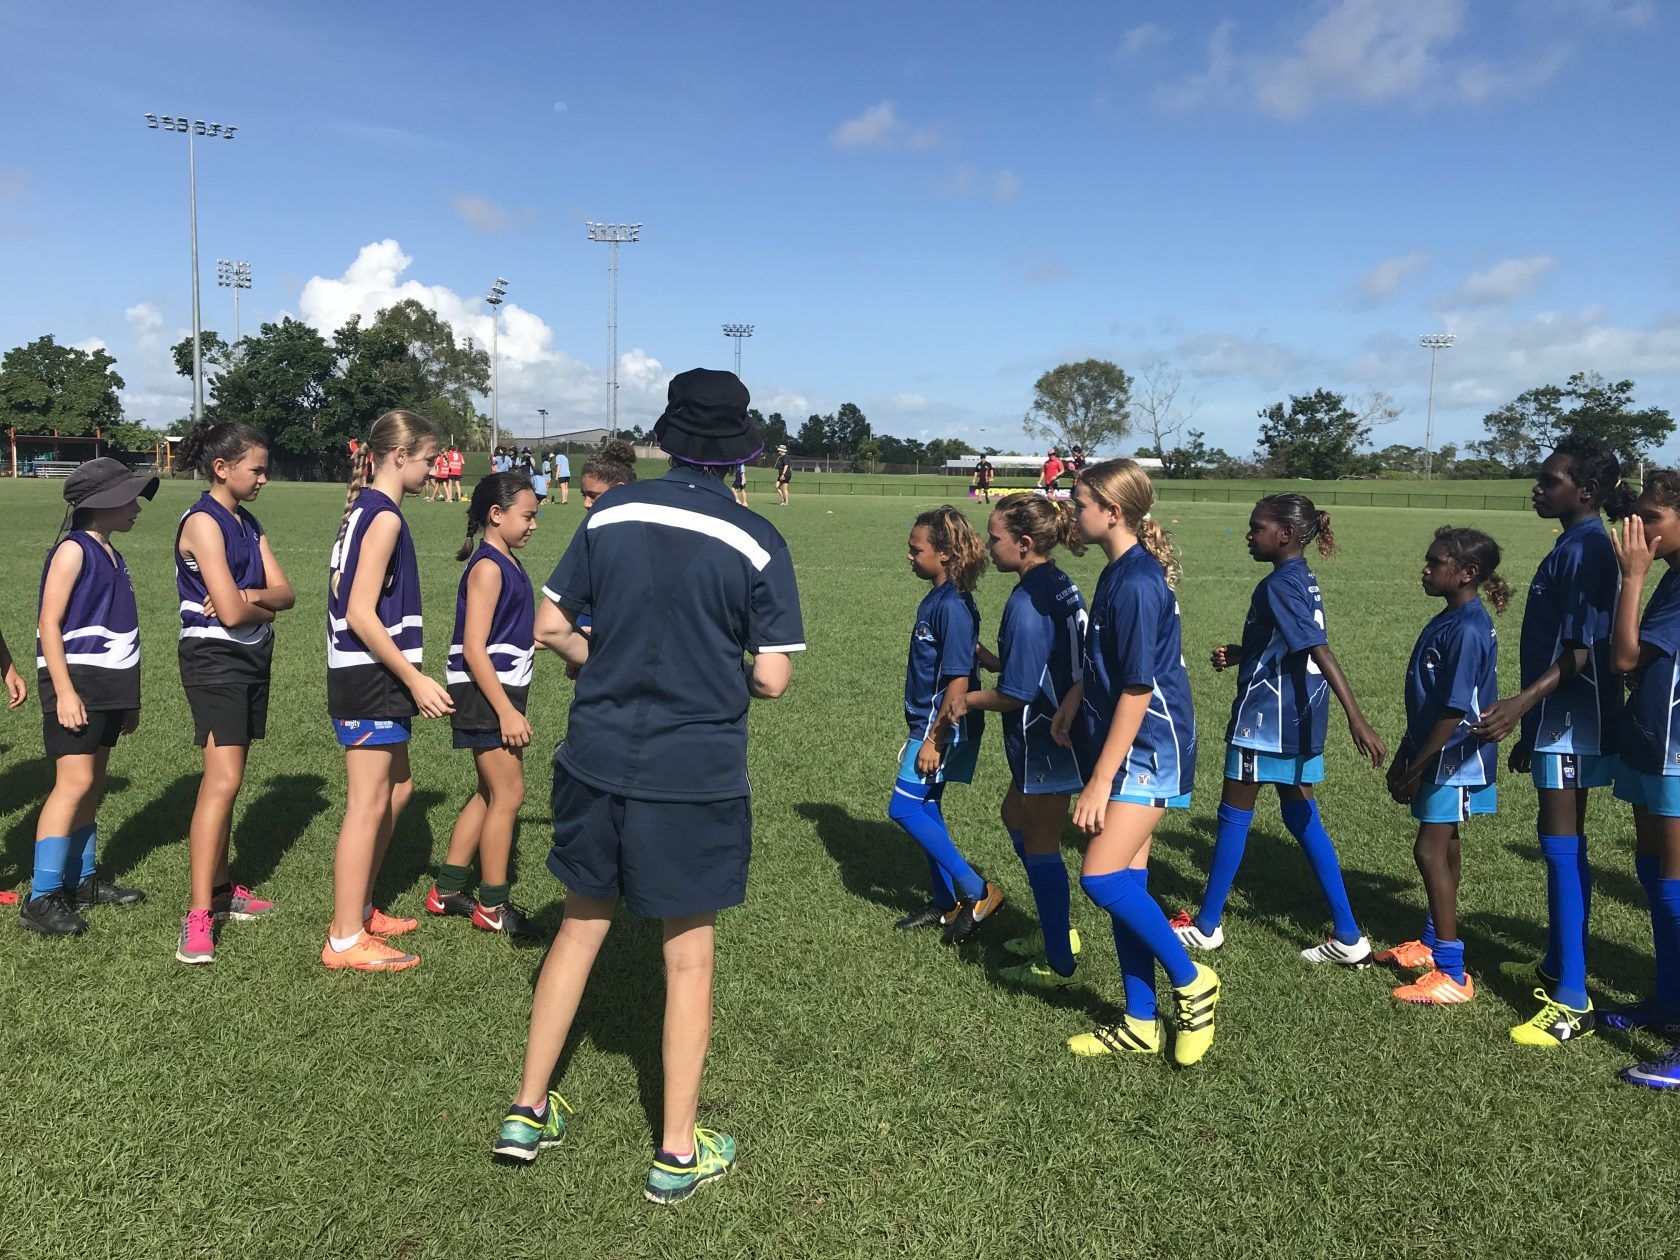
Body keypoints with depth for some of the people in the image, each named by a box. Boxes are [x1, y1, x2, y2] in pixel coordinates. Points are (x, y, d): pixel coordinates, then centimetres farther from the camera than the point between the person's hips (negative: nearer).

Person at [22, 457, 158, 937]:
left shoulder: (110, 554, 16)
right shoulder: (73, 550, -10)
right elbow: (49, 623, -15)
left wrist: (129, 698, 24)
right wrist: (64, 691, -22)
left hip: (108, 683, 9)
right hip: (75, 683, -9)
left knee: (91, 783, 13)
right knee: (75, 781, -12)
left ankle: (82, 880, 22)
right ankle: (41, 898, -10)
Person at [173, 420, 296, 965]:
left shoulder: (247, 523, 13)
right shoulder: (203, 522, -14)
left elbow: (284, 592, 4)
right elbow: (230, 612, -21)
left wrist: (249, 596, -15)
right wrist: (264, 608, -1)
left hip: (252, 658, 9)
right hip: (214, 659, -9)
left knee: (228, 778, 13)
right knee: (223, 779, -15)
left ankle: (220, 887, 23)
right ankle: (197, 918, -14)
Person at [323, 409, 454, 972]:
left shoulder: (363, 508, 14)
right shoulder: (384, 516, -16)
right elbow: (360, 613, -21)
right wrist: (415, 679, -19)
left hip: (364, 675, 10)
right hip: (370, 678, -10)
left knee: (397, 789, 18)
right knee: (369, 804, -3)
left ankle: (360, 910, 29)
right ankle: (345, 941, 5)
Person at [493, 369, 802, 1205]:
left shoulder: (611, 512, 0)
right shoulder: (756, 542, -10)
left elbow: (550, 627, 4)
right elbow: (771, 679, -9)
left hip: (597, 760, 3)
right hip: (696, 776, -3)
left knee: (581, 927, 20)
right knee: (687, 957, 10)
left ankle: (528, 1113, 31)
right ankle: (678, 1153, 22)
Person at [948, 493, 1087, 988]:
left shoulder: (1028, 603, -24)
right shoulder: (1061, 586, 4)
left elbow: (1016, 693, -22)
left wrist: (968, 700, -6)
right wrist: (990, 659, 11)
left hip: (1043, 738, -10)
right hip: (1062, 725, 10)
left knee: (1040, 844, 3)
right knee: (1014, 815, 25)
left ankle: (1058, 964, 17)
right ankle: (1056, 930, 35)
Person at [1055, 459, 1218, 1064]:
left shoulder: (1138, 583, -20)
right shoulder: (1118, 572, 10)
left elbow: (1137, 689, -22)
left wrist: (1100, 780, -21)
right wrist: (1072, 701, 15)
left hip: (1148, 749, -10)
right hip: (1124, 747, 10)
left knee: (1102, 876, -14)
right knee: (1126, 882, 11)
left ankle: (1192, 982, 6)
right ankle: (1141, 1024, 20)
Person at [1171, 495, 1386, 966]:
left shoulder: (1279, 584, -18)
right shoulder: (1302, 580, 11)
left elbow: (1320, 651, -27)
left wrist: (1355, 717, -33)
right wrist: (1239, 654, 11)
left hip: (1267, 716, -9)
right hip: (1299, 717, 9)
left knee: (1234, 814, 5)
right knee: (1302, 818, 12)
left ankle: (1206, 925, 19)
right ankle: (1348, 937, 12)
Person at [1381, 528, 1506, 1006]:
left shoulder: (1468, 630, -21)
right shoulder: (1446, 621, 9)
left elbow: (1455, 711, -23)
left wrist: (1415, 769, -19)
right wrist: (1404, 756, 18)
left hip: (1455, 759, -10)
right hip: (1437, 755, 10)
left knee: (1431, 851, -8)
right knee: (1444, 846, 19)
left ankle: (1452, 973, -4)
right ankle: (1434, 942, 33)